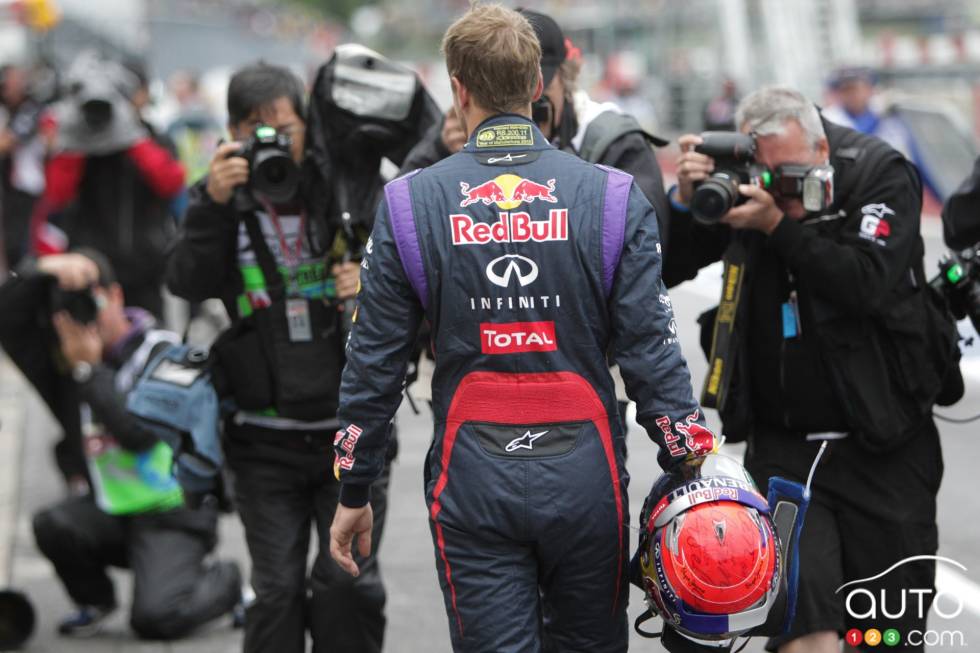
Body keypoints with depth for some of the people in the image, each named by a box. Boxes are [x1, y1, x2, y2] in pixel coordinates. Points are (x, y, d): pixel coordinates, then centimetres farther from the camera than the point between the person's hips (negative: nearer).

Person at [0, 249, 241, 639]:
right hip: (112, 510, 5)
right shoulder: (67, 355, 4)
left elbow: (139, 434, -25)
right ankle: (94, 600, 6)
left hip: (173, 510, -5)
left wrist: (89, 369, -20)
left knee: (155, 618, -21)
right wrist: (43, 270, -21)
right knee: (52, 526, -25)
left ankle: (227, 580, 12)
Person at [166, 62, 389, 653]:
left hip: (351, 431, 0)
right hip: (265, 440, 0)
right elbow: (187, 283, -12)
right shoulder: (221, 201, 4)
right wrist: (214, 202, -23)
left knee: (349, 583, -1)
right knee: (276, 592, 3)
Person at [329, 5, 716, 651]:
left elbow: (374, 361, 1)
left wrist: (354, 493, 10)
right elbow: (652, 349, -7)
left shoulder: (410, 204, -2)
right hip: (583, 473, 1)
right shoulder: (612, 197, -4)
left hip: (473, 481, -1)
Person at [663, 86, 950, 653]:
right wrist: (685, 199, -16)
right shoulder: (739, 183, 0)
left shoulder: (883, 176, -7)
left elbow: (867, 284, -22)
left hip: (884, 447, -1)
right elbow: (662, 272, 0)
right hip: (785, 447, 1)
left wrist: (777, 225, -25)